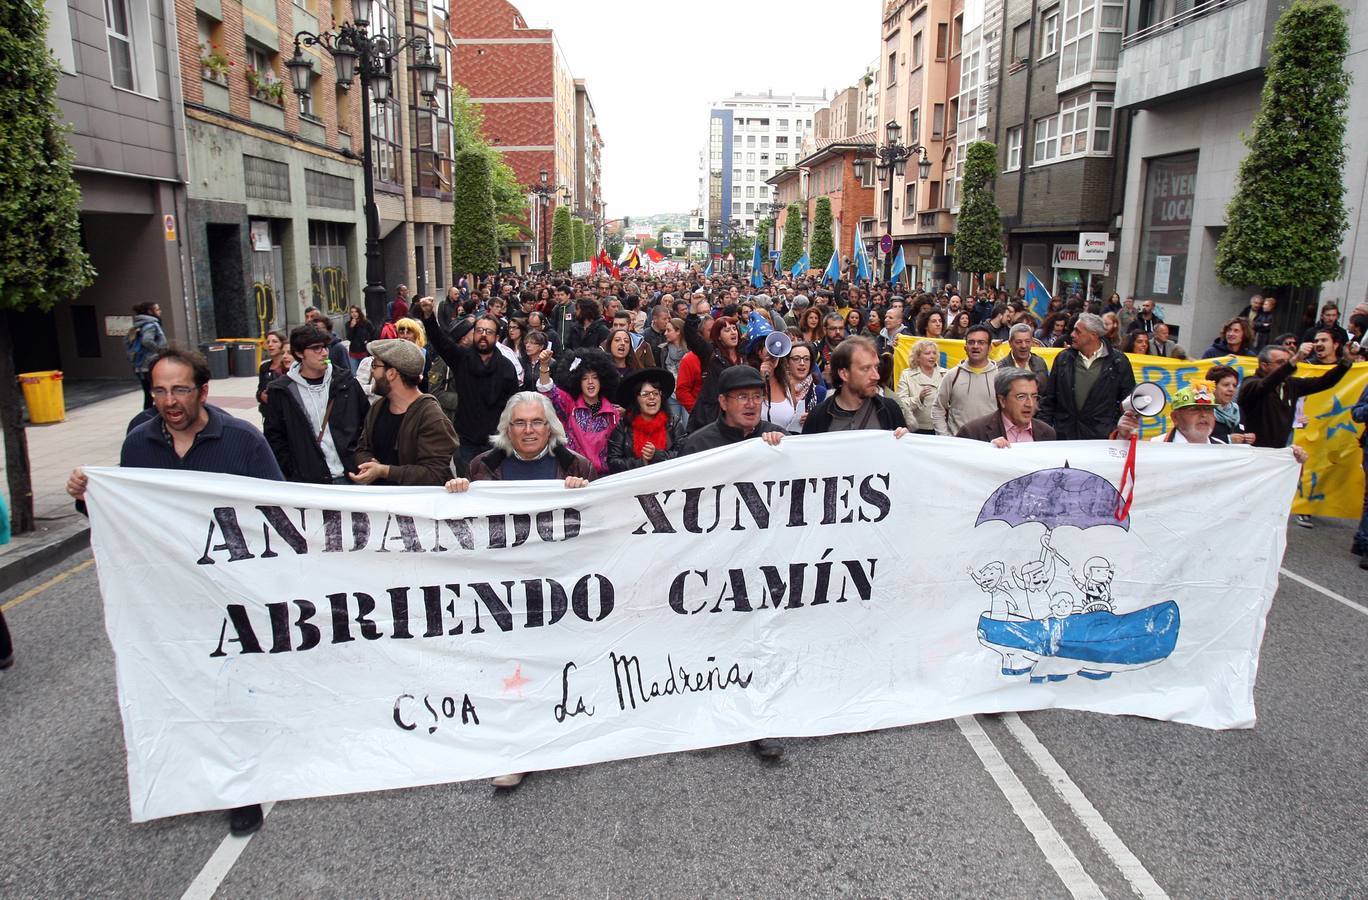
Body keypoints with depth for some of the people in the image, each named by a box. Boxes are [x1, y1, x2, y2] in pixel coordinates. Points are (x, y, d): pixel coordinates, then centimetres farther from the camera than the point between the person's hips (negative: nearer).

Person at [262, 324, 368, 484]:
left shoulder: (345, 381, 4)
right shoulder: (281, 391, -1)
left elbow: (367, 420, 11)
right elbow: (274, 438, 1)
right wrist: (292, 474, -5)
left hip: (350, 476, 2)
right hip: (306, 482, -2)